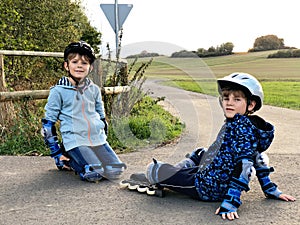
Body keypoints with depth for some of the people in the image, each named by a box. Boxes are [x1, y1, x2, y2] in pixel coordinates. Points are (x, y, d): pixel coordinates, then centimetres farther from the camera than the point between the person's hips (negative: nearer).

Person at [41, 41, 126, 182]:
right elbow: (48, 123, -1)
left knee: (116, 171, -10)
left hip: (97, 139, 5)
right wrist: (57, 154, -3)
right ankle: (67, 160, 6)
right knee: (94, 175, -23)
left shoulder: (94, 89, 9)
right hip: (74, 141, -4)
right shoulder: (58, 91, -4)